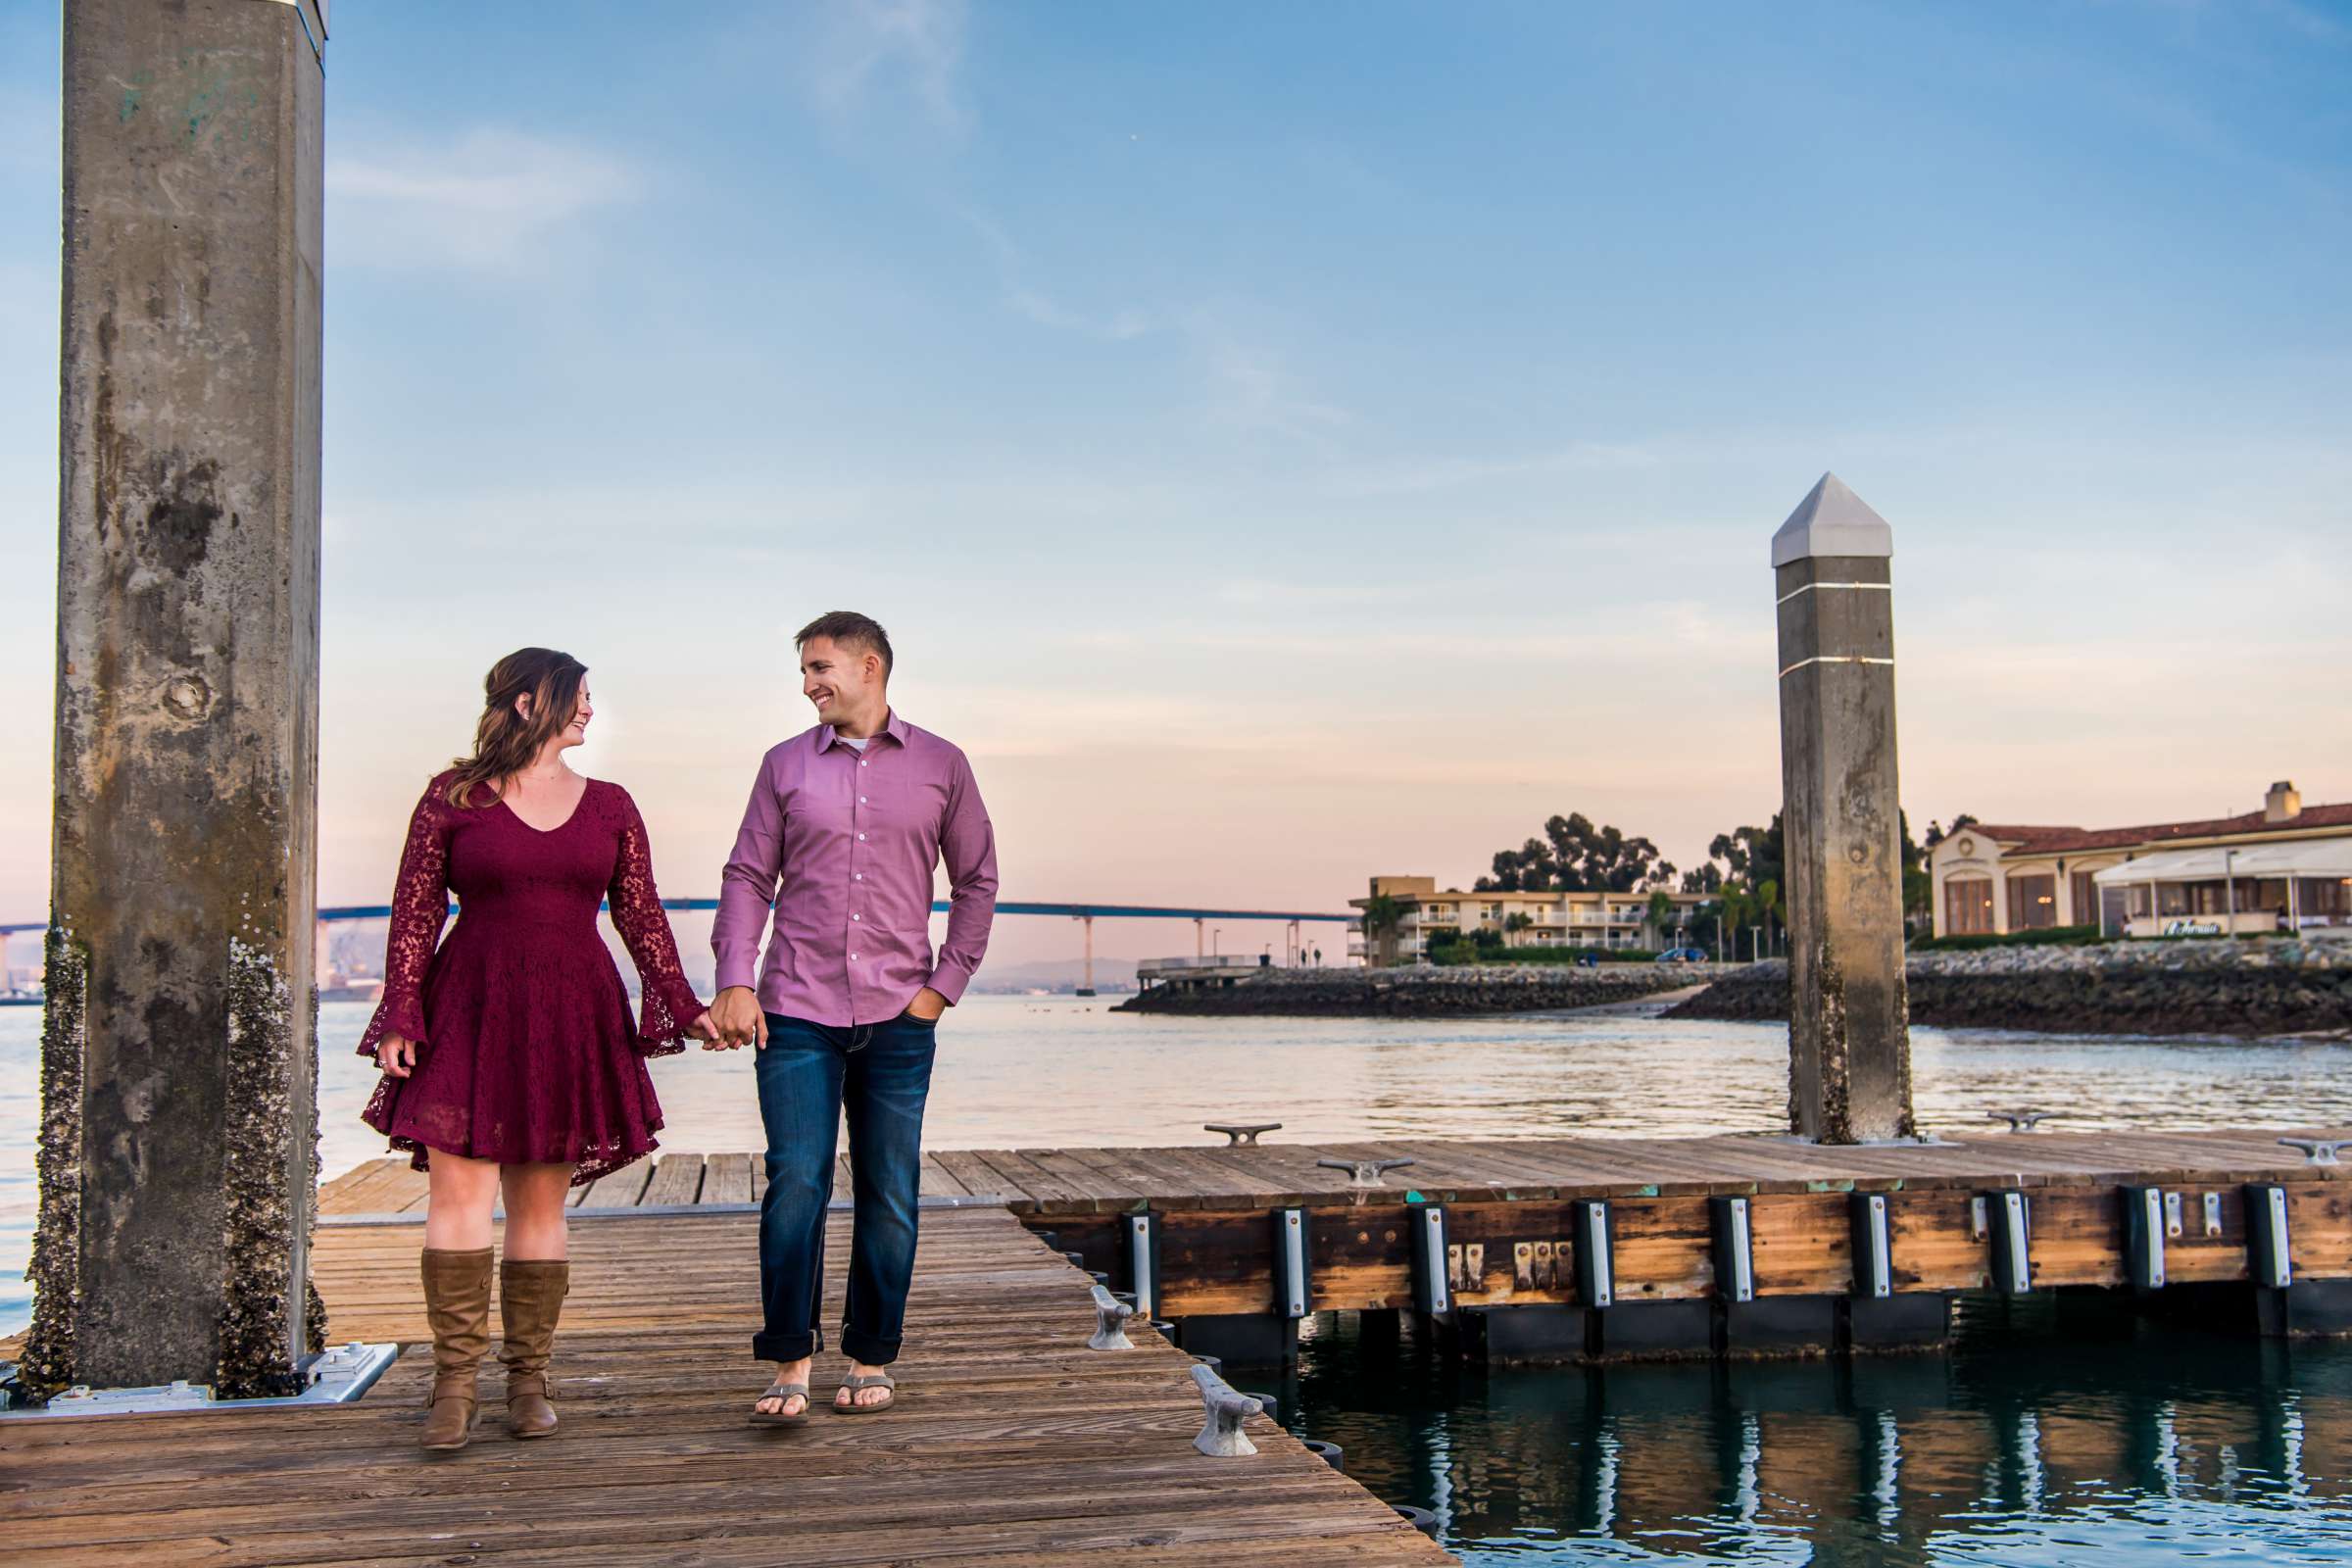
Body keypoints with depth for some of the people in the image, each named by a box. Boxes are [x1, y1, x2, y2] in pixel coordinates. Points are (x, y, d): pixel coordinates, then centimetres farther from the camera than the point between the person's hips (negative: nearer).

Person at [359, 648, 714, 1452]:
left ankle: (528, 1382, 13)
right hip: (470, 1013, -2)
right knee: (458, 1190, -8)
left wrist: (684, 1007, 6)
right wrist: (401, 1016, -4)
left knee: (541, 1202, 5)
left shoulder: (609, 805, 11)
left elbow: (642, 916, 12)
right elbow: (414, 912, 3)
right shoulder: (452, 798, 3)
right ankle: (454, 1384, -2)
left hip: (573, 1020, 2)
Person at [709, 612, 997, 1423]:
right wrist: (735, 982, -4)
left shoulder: (941, 766, 6)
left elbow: (977, 882, 10)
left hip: (897, 1019, 0)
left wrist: (945, 985, 2)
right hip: (797, 1013, 0)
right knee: (795, 1184, -7)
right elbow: (748, 877, 7)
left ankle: (872, 1359, 18)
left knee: (889, 1196, 5)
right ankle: (790, 1364, 2)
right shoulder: (786, 765, 8)